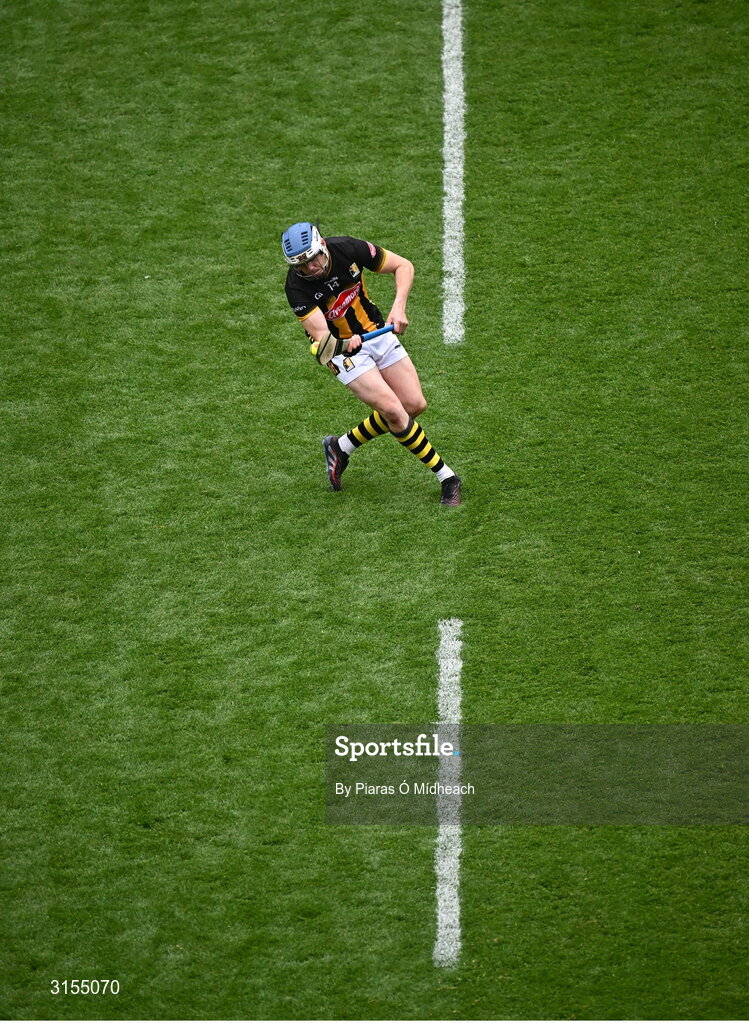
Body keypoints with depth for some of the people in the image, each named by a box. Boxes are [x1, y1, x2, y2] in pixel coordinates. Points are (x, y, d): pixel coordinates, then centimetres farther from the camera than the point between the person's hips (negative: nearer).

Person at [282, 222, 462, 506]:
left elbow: (403, 266, -6)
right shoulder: (297, 287, -24)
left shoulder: (349, 248, -18)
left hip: (377, 332, 4)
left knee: (414, 405, -1)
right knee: (393, 410, -18)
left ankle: (342, 446, 15)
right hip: (342, 349, -4)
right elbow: (320, 333, -30)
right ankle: (446, 477, -2)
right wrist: (344, 345, -52)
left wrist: (398, 307, -20)